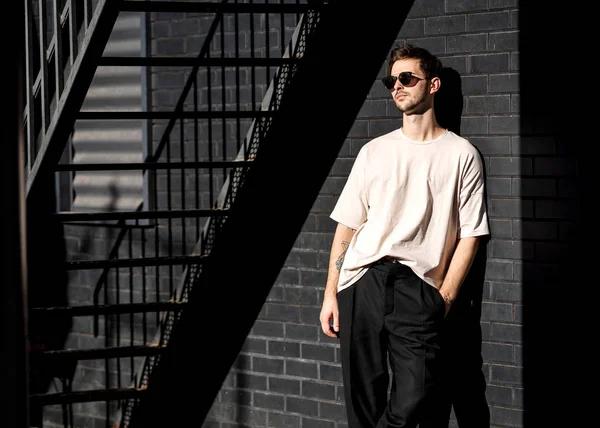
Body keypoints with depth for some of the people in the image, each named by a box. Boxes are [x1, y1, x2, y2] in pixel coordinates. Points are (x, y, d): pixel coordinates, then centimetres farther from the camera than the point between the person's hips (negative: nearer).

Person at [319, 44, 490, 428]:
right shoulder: (374, 152, 15)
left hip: (418, 285, -3)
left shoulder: (461, 155, 5)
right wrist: (331, 294, 6)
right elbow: (347, 225, 13)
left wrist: (444, 297, -5)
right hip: (362, 281, 3)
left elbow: (470, 234, 3)